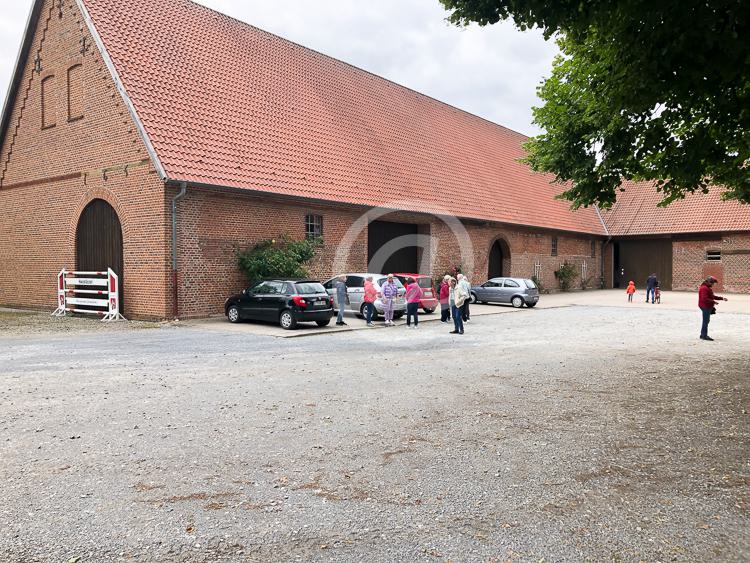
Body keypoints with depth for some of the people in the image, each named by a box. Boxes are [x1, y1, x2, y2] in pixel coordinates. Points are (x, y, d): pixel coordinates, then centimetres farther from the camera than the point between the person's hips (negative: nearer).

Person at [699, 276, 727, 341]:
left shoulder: (708, 288, 17)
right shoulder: (704, 288, -18)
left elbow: (713, 296, 22)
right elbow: (705, 299, -26)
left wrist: (722, 298, 14)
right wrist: (713, 302, -22)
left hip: (708, 307, 11)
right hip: (705, 307, -11)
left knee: (706, 321, 16)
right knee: (706, 321, -6)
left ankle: (703, 335, 24)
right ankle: (704, 336, 0)